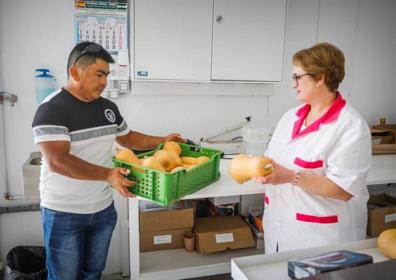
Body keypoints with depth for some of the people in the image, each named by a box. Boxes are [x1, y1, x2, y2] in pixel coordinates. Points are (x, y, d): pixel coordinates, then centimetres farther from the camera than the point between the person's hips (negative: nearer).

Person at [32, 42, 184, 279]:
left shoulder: (108, 107, 3)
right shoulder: (52, 108, -18)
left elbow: (127, 137, 17)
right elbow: (57, 161, -28)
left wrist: (162, 141, 5)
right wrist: (108, 175, -36)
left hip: (103, 208, 6)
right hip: (64, 213, -6)